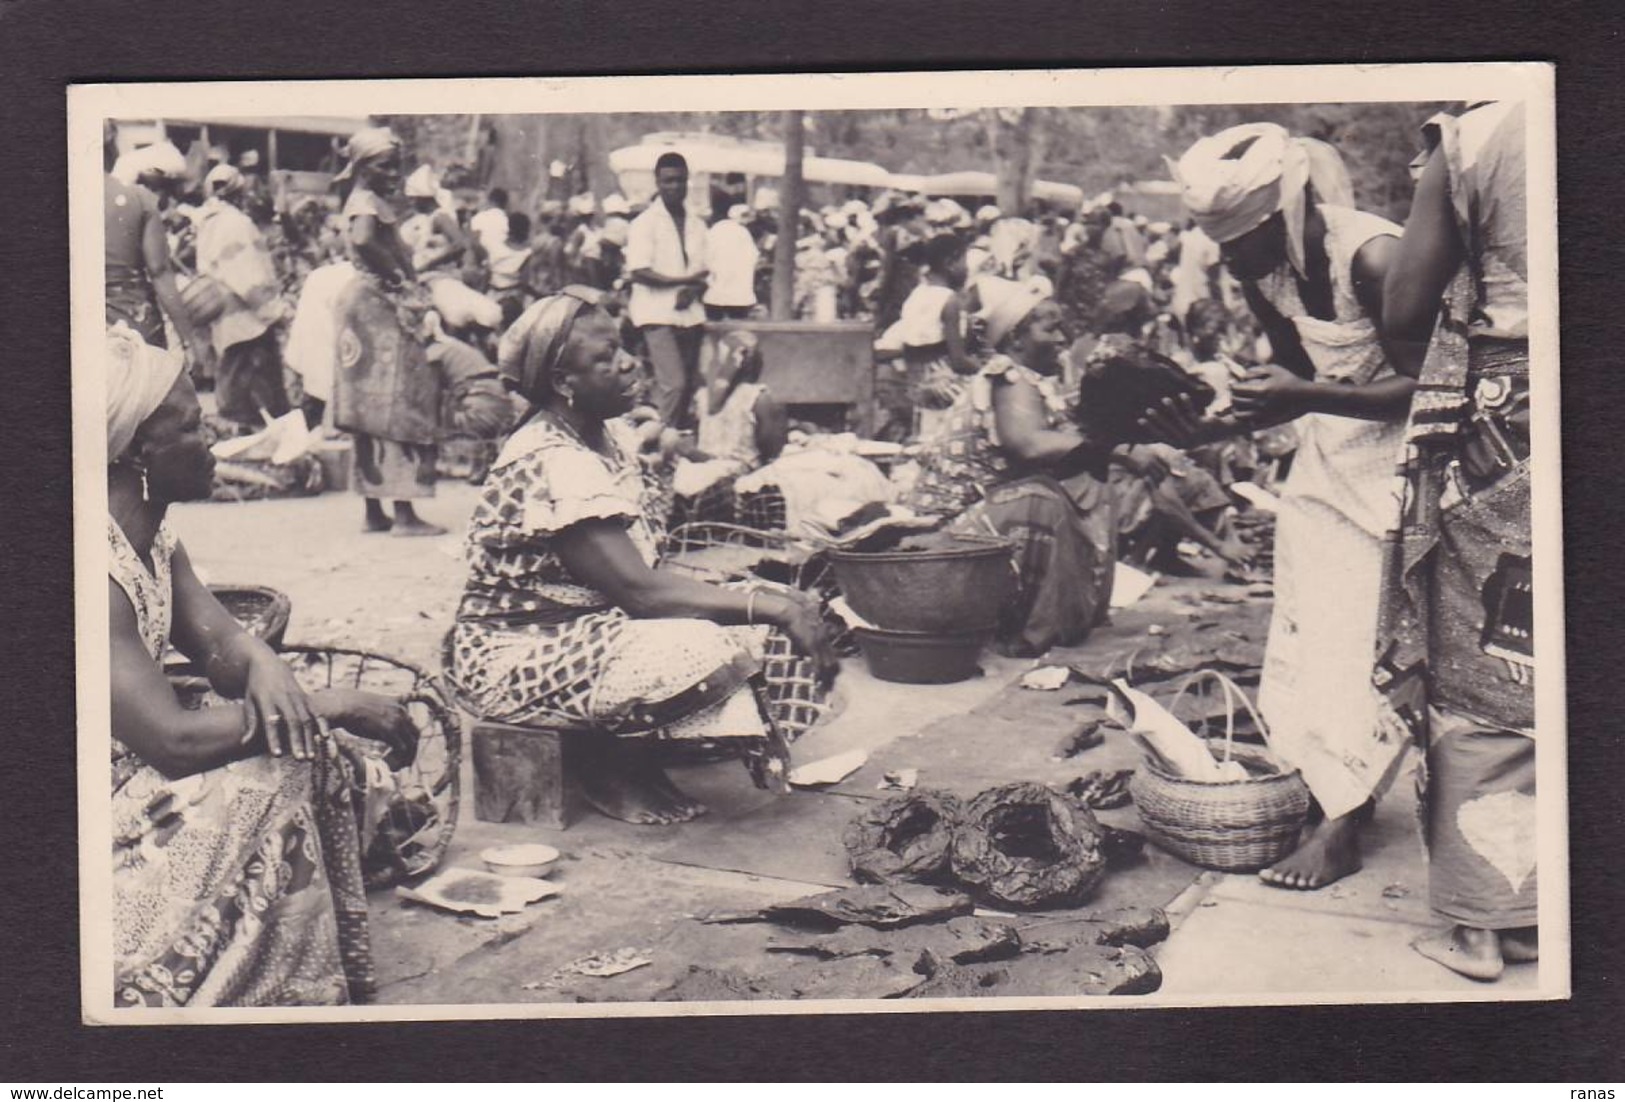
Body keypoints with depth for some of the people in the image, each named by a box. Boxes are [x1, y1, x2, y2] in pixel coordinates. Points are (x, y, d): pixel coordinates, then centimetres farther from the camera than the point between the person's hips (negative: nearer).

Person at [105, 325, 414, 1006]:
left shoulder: (150, 532, 4)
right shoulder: (98, 568, -27)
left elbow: (218, 642, 6)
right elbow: (172, 740, -32)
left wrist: (263, 664, -20)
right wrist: (333, 706, -24)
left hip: (128, 776, 9)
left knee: (310, 758, -2)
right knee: (273, 776, -18)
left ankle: (338, 979, 4)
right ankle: (295, 999, -5)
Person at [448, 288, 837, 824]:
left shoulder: (613, 437, 5)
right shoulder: (551, 465, -24)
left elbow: (645, 571, 4)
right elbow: (638, 590, -29)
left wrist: (772, 602, -9)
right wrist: (771, 607, -26)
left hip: (587, 626, 9)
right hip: (516, 659, -9)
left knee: (747, 621, -5)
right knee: (701, 651, -29)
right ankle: (606, 765, -5)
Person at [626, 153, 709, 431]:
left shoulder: (697, 226, 14)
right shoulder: (645, 223, -2)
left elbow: (704, 273, 14)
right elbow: (639, 272, -10)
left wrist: (692, 291, -8)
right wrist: (683, 280, -13)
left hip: (690, 313, 5)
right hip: (657, 314, -5)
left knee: (691, 385, 5)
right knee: (673, 383, -15)